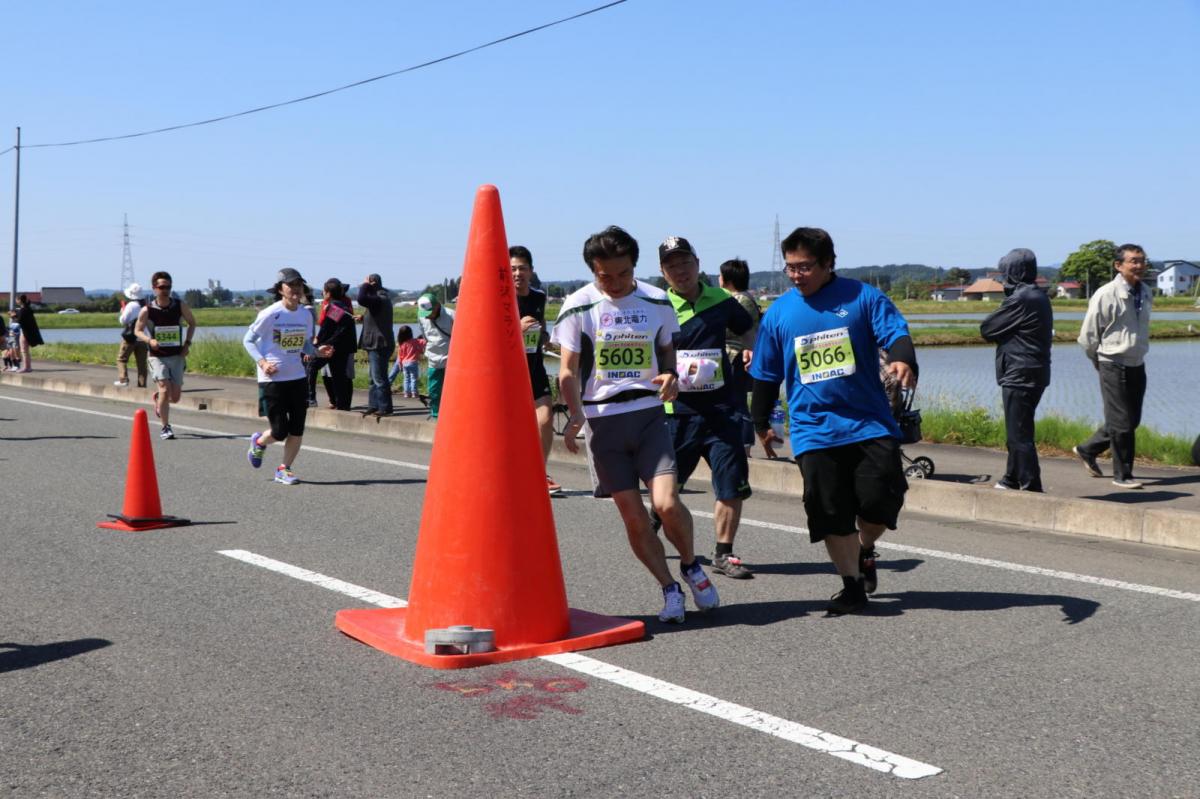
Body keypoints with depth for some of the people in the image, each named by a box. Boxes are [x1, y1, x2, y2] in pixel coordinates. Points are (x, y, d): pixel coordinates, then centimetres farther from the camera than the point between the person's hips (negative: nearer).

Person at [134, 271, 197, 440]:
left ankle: (157, 398, 38)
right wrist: (149, 340, -16)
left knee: (175, 397, 2)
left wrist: (187, 343, -1)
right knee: (165, 389, -17)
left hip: (177, 356, 2)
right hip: (157, 356, -2)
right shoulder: (147, 310, -9)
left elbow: (192, 322, 11)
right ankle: (165, 428, -4)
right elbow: (137, 330, 5)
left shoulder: (180, 305, -5)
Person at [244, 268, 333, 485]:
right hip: (272, 379, -5)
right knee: (280, 431, -3)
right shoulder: (270, 314, -12)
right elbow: (248, 339, -4)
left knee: (297, 430, 3)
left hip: (298, 377, 5)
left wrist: (318, 351, -6)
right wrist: (262, 362, -18)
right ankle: (259, 442, 32)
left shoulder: (306, 315, 3)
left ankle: (284, 469, 20)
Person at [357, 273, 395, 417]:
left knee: (379, 378, -8)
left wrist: (365, 285, -15)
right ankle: (373, 405, 21)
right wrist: (364, 317, 15)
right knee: (373, 377, 15)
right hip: (376, 344, 11)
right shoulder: (381, 298, 17)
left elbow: (362, 299, -32)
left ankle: (385, 408, -5)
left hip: (380, 344, -11)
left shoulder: (380, 299, -16)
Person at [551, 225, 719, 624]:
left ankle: (691, 566, 14)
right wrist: (575, 414, -16)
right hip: (603, 421, 0)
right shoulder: (578, 306, -3)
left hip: (649, 415, 1)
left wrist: (670, 376, -5)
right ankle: (670, 590, 18)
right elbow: (568, 370, 0)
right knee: (633, 518, 1)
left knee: (667, 503, -15)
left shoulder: (657, 302, 4)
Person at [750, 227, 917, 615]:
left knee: (881, 499, -7)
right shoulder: (778, 312, 8)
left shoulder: (862, 297, 1)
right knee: (830, 513, 0)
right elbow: (766, 375, 16)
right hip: (814, 432, 2)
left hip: (870, 423, -2)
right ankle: (853, 585, 17)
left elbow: (896, 332, -8)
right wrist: (761, 423, 22)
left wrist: (903, 360, -31)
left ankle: (865, 549, 26)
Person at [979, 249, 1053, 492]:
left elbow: (986, 330, -11)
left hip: (1019, 377, -10)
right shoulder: (1039, 297, 13)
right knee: (1017, 433, 19)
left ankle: (1031, 488, -4)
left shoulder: (1019, 299, -18)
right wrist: (1005, 333, -3)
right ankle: (1011, 481, 30)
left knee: (1019, 435, -5)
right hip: (1035, 373, 10)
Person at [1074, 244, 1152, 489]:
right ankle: (1122, 475, 11)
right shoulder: (1106, 295, -15)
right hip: (1114, 367, -7)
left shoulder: (1145, 293, 6)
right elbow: (1087, 336, -9)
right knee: (1121, 423, -1)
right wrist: (1101, 362, 3)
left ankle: (1088, 450, 30)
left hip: (1137, 365, 7)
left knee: (1131, 420, 13)